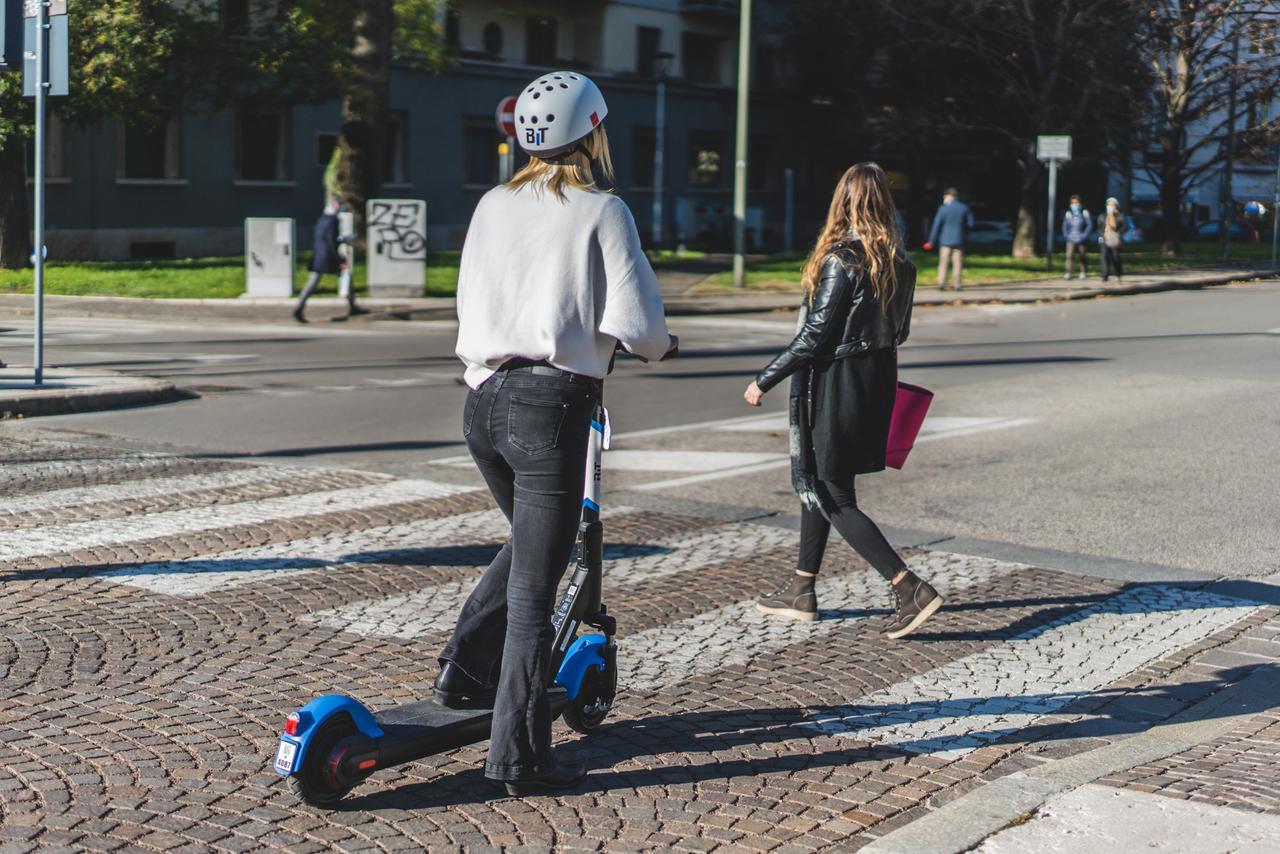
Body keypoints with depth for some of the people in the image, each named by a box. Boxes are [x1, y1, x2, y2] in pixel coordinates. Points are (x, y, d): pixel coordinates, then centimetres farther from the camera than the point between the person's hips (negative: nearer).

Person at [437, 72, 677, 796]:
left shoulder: (493, 206, 11)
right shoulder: (602, 211, -5)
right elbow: (634, 322, -11)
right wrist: (660, 345, 10)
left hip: (484, 400, 6)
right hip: (552, 403, -6)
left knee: (529, 542, 29)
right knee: (535, 584, 0)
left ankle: (465, 669, 25)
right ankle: (520, 757, 6)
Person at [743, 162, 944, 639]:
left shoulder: (841, 261, -18)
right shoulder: (899, 263, 4)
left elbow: (814, 337, -18)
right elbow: (899, 331, 11)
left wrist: (764, 381, -10)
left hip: (836, 385, -8)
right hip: (876, 383, 8)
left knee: (833, 498, -1)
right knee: (817, 485, 19)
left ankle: (910, 590, -7)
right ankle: (801, 591, 26)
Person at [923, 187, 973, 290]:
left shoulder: (943, 208, -5)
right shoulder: (964, 208, 1)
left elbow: (936, 226, -4)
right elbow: (970, 224, 5)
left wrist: (931, 242, 1)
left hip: (946, 240, -2)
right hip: (959, 240, 2)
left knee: (943, 262, 3)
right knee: (957, 263, 6)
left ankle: (942, 282, -4)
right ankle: (956, 284, 4)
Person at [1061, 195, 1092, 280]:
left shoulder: (1084, 213, 0)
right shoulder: (1068, 214, 5)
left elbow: (1090, 225, -1)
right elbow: (1065, 226, 12)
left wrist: (1084, 236, -9)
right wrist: (1066, 236, -1)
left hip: (1081, 240, -1)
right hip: (1071, 240, 1)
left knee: (1082, 257, 8)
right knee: (1069, 256, -15)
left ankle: (1083, 273, 21)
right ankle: (1068, 273, -16)